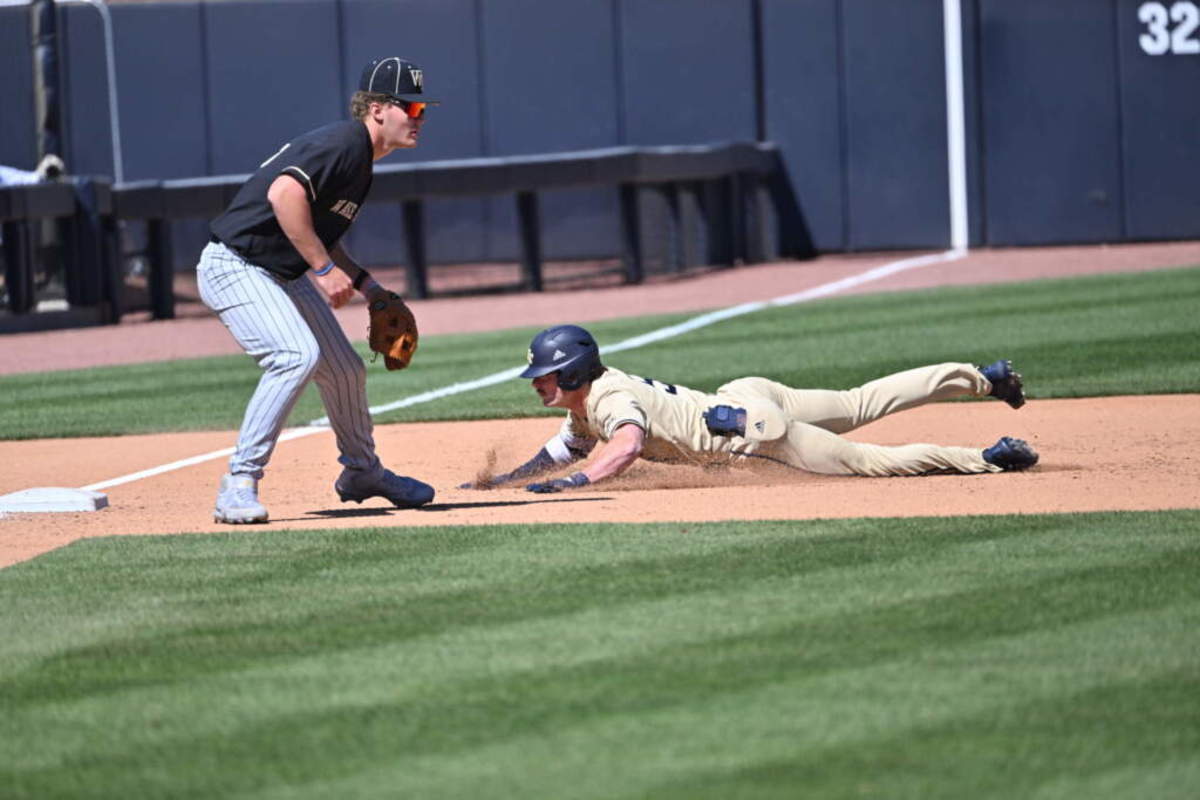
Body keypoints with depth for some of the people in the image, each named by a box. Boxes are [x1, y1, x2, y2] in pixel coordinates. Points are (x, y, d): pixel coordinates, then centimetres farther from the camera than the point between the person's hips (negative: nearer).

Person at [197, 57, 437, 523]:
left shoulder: (362, 160, 12)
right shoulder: (345, 143, -20)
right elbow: (284, 193, -35)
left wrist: (366, 285, 16)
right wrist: (324, 268, -32)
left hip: (285, 274, 10)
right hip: (235, 268, -10)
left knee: (345, 368, 14)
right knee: (296, 354, -28)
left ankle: (360, 472, 38)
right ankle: (239, 485, -24)